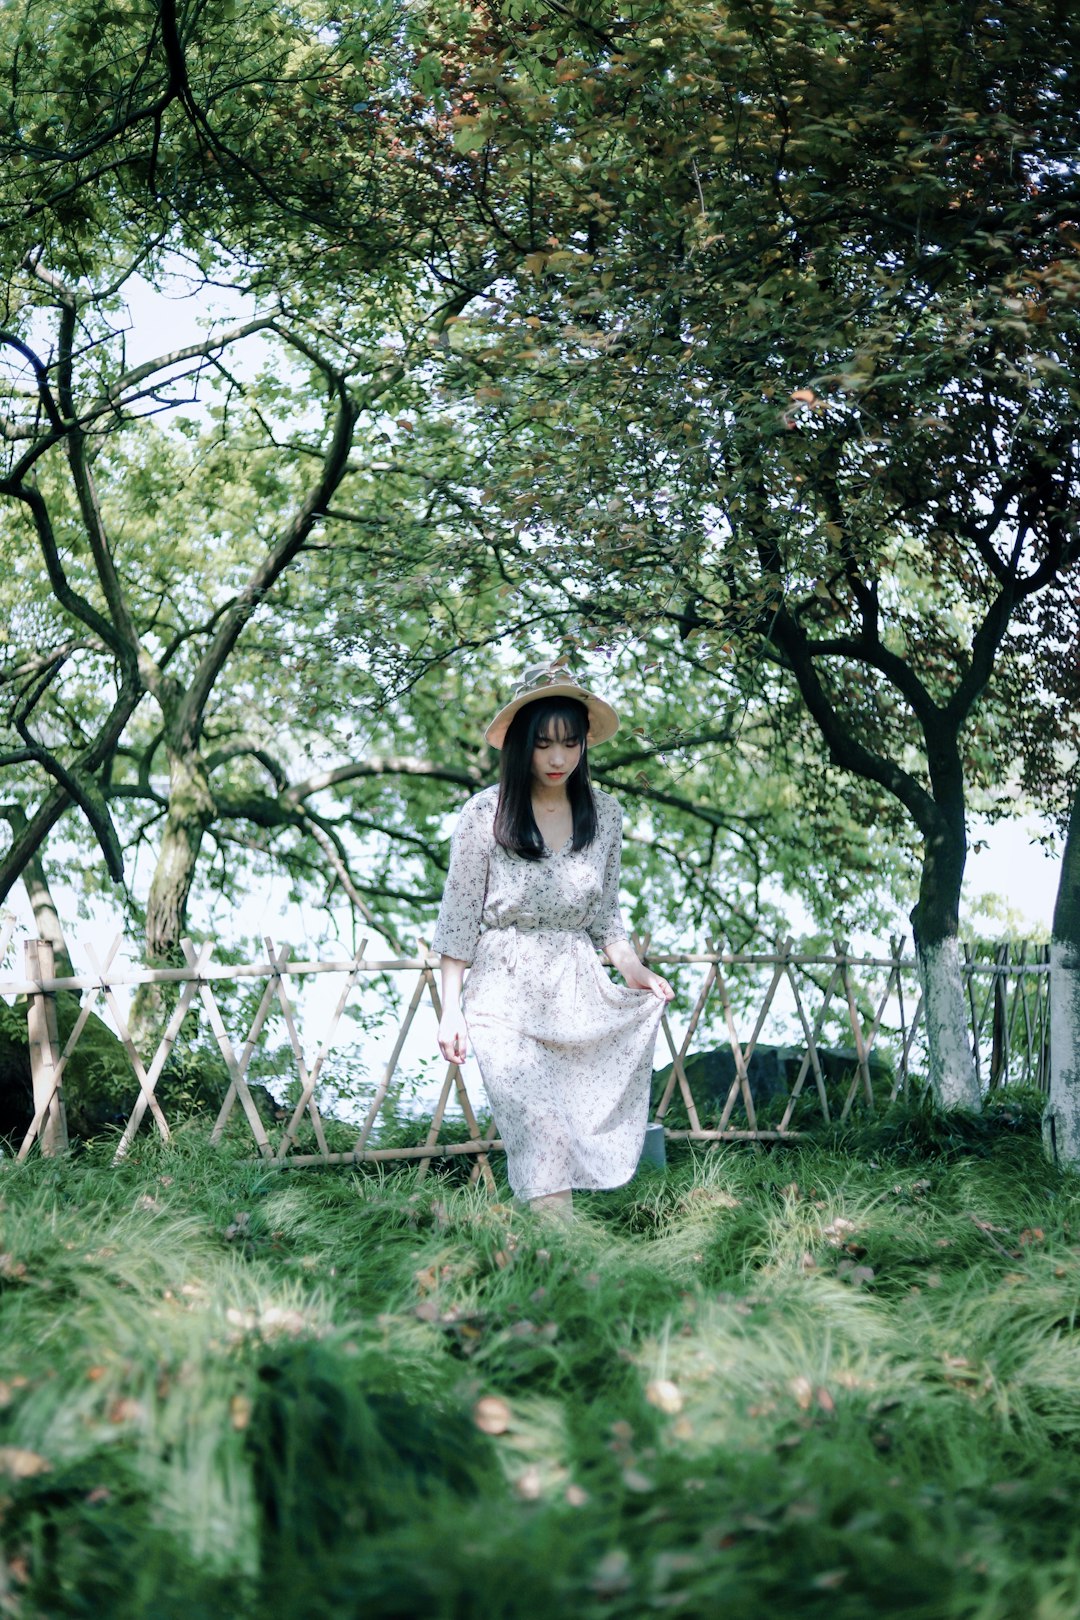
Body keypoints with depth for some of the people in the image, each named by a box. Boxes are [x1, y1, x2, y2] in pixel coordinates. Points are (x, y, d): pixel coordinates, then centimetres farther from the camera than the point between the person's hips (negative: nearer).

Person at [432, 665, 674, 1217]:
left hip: (577, 992, 4)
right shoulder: (486, 814, -4)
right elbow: (459, 922, -1)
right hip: (505, 996, -4)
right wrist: (450, 1009, -5)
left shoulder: (603, 814, 7)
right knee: (540, 1137, -14)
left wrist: (634, 970, 1)